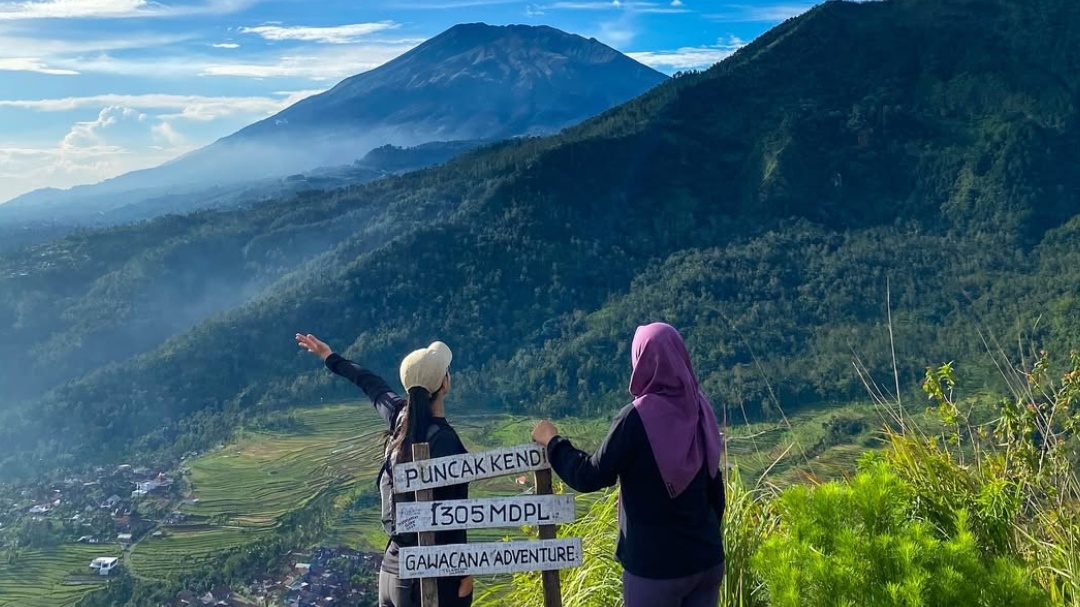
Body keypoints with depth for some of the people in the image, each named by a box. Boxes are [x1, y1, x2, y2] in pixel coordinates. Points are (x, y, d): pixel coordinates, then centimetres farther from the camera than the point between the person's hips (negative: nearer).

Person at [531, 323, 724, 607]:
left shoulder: (638, 417, -17)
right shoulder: (700, 409, 1)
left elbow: (590, 476, -12)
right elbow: (715, 485, 10)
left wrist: (552, 442, 3)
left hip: (654, 564, -5)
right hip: (707, 558, 6)